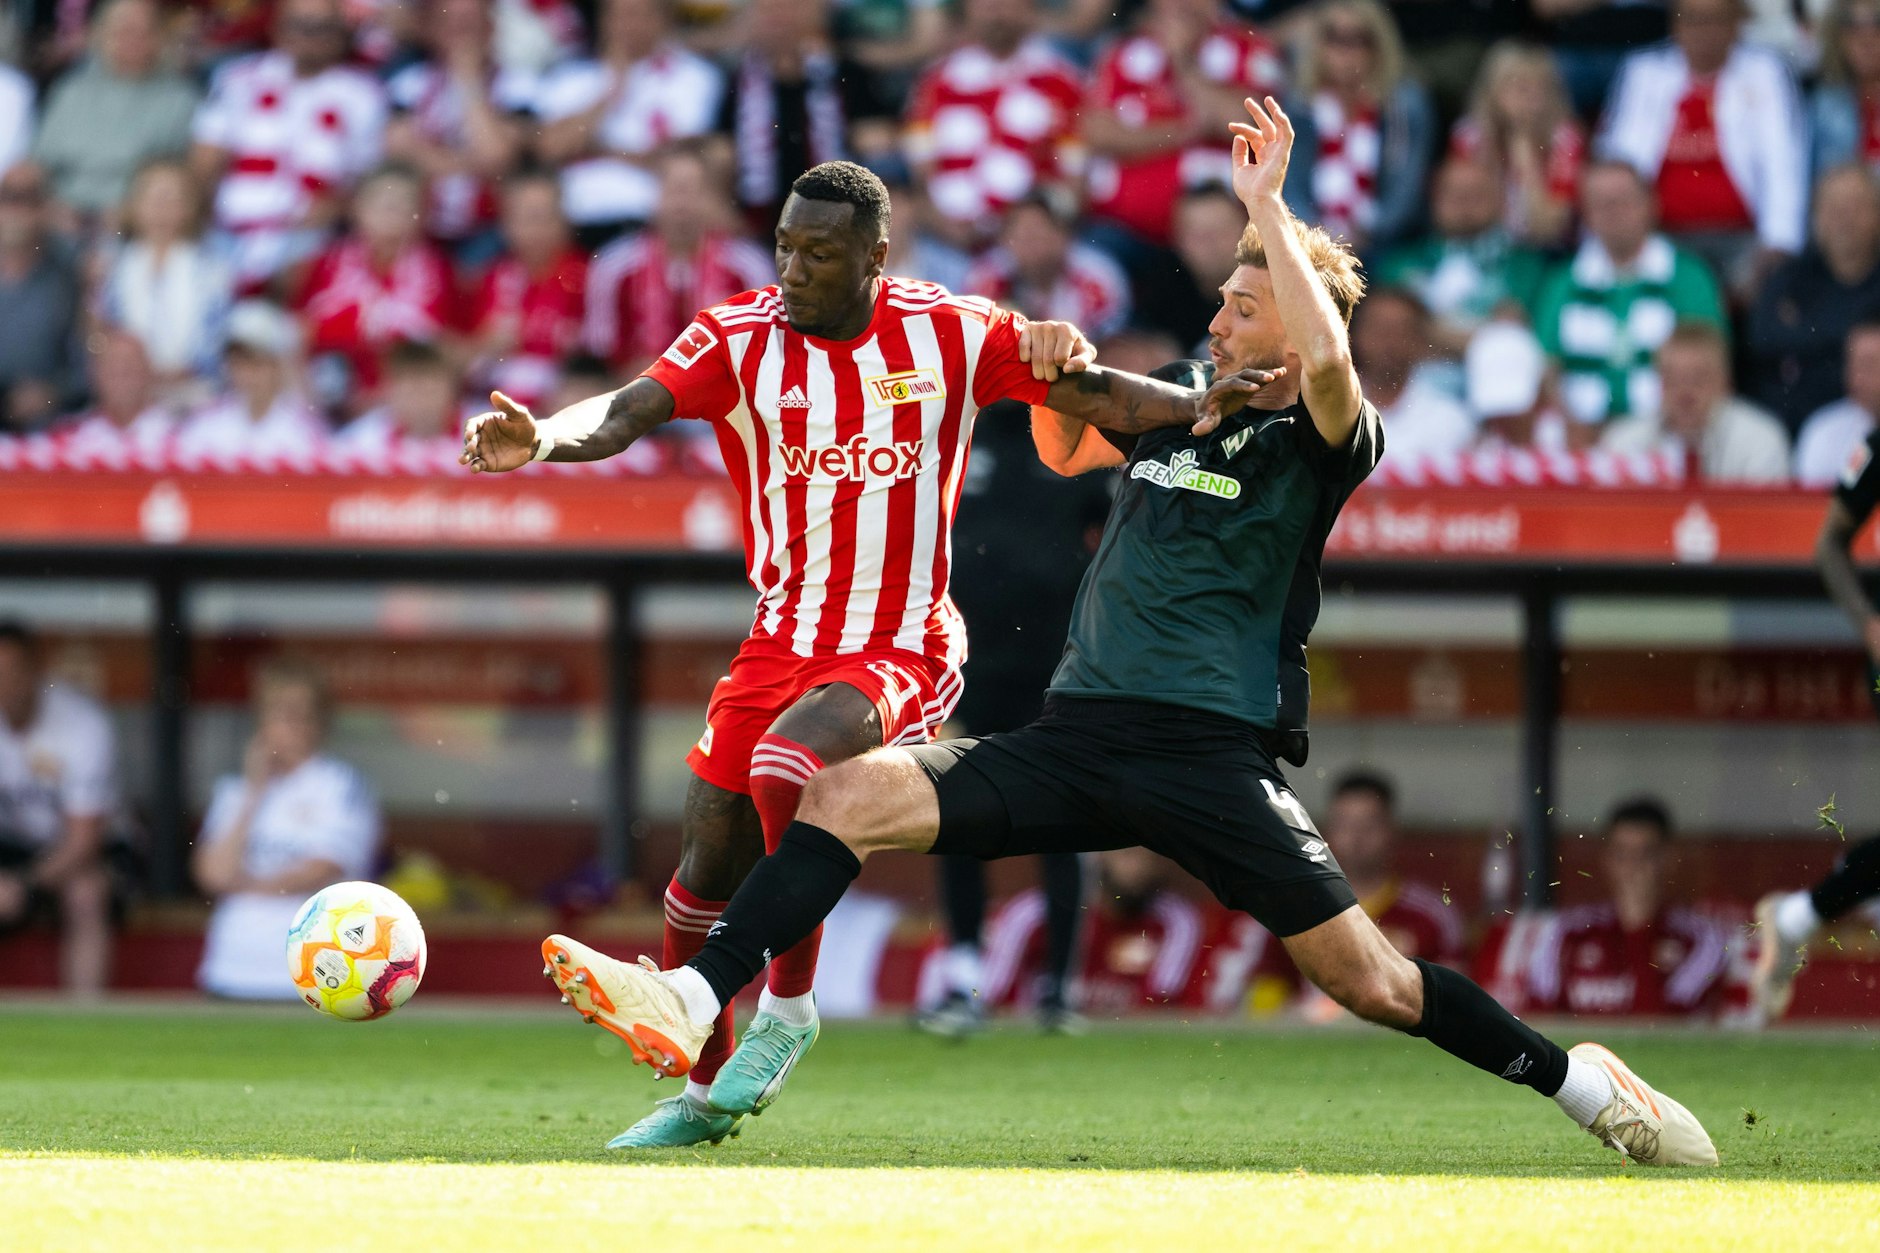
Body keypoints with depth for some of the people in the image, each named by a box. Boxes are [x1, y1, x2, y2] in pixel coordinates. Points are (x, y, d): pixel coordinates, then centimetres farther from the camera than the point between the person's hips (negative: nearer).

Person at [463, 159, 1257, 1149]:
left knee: (787, 766, -31)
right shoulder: (740, 337, -4)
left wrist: (1203, 403, -16)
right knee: (708, 869, 6)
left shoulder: (948, 334, -5)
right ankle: (699, 1092, 27)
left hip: (902, 650, -4)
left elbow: (1096, 394, -1)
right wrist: (542, 438, -39)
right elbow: (627, 412, -19)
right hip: (782, 644, 4)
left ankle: (789, 1004, -12)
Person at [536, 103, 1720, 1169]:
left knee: (1367, 979, -10)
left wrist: (1268, 207, -20)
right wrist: (1057, 383, 14)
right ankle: (693, 1005, -20)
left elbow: (1326, 363, -29)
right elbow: (1066, 451, 37)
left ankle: (1577, 1081, 12)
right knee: (850, 792, -13)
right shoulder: (1179, 407, 15)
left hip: (1213, 756, -5)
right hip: (1079, 734, 6)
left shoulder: (1319, 443, -3)